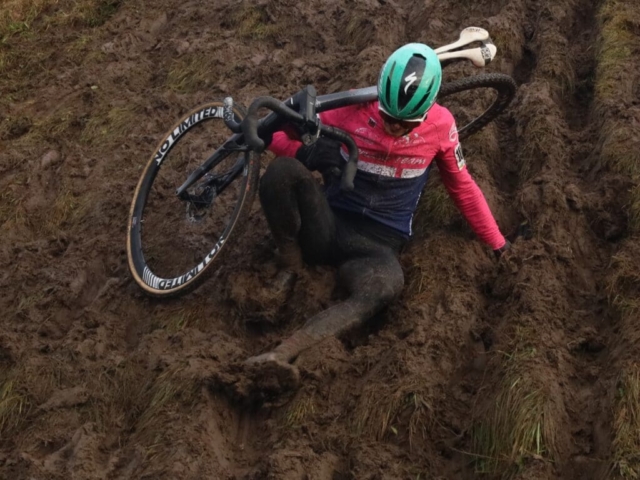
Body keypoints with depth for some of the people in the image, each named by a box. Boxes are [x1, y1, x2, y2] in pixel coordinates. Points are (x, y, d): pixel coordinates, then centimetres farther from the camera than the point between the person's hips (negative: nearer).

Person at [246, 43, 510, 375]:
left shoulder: (440, 124, -3)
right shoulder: (354, 108, -6)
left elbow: (462, 187, 10)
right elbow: (285, 135, 4)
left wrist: (499, 245, 12)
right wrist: (306, 153, -20)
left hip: (376, 244, -1)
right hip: (327, 226, 1)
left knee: (386, 285, -40)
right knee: (282, 171, -30)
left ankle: (285, 352, -47)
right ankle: (290, 268, -11)